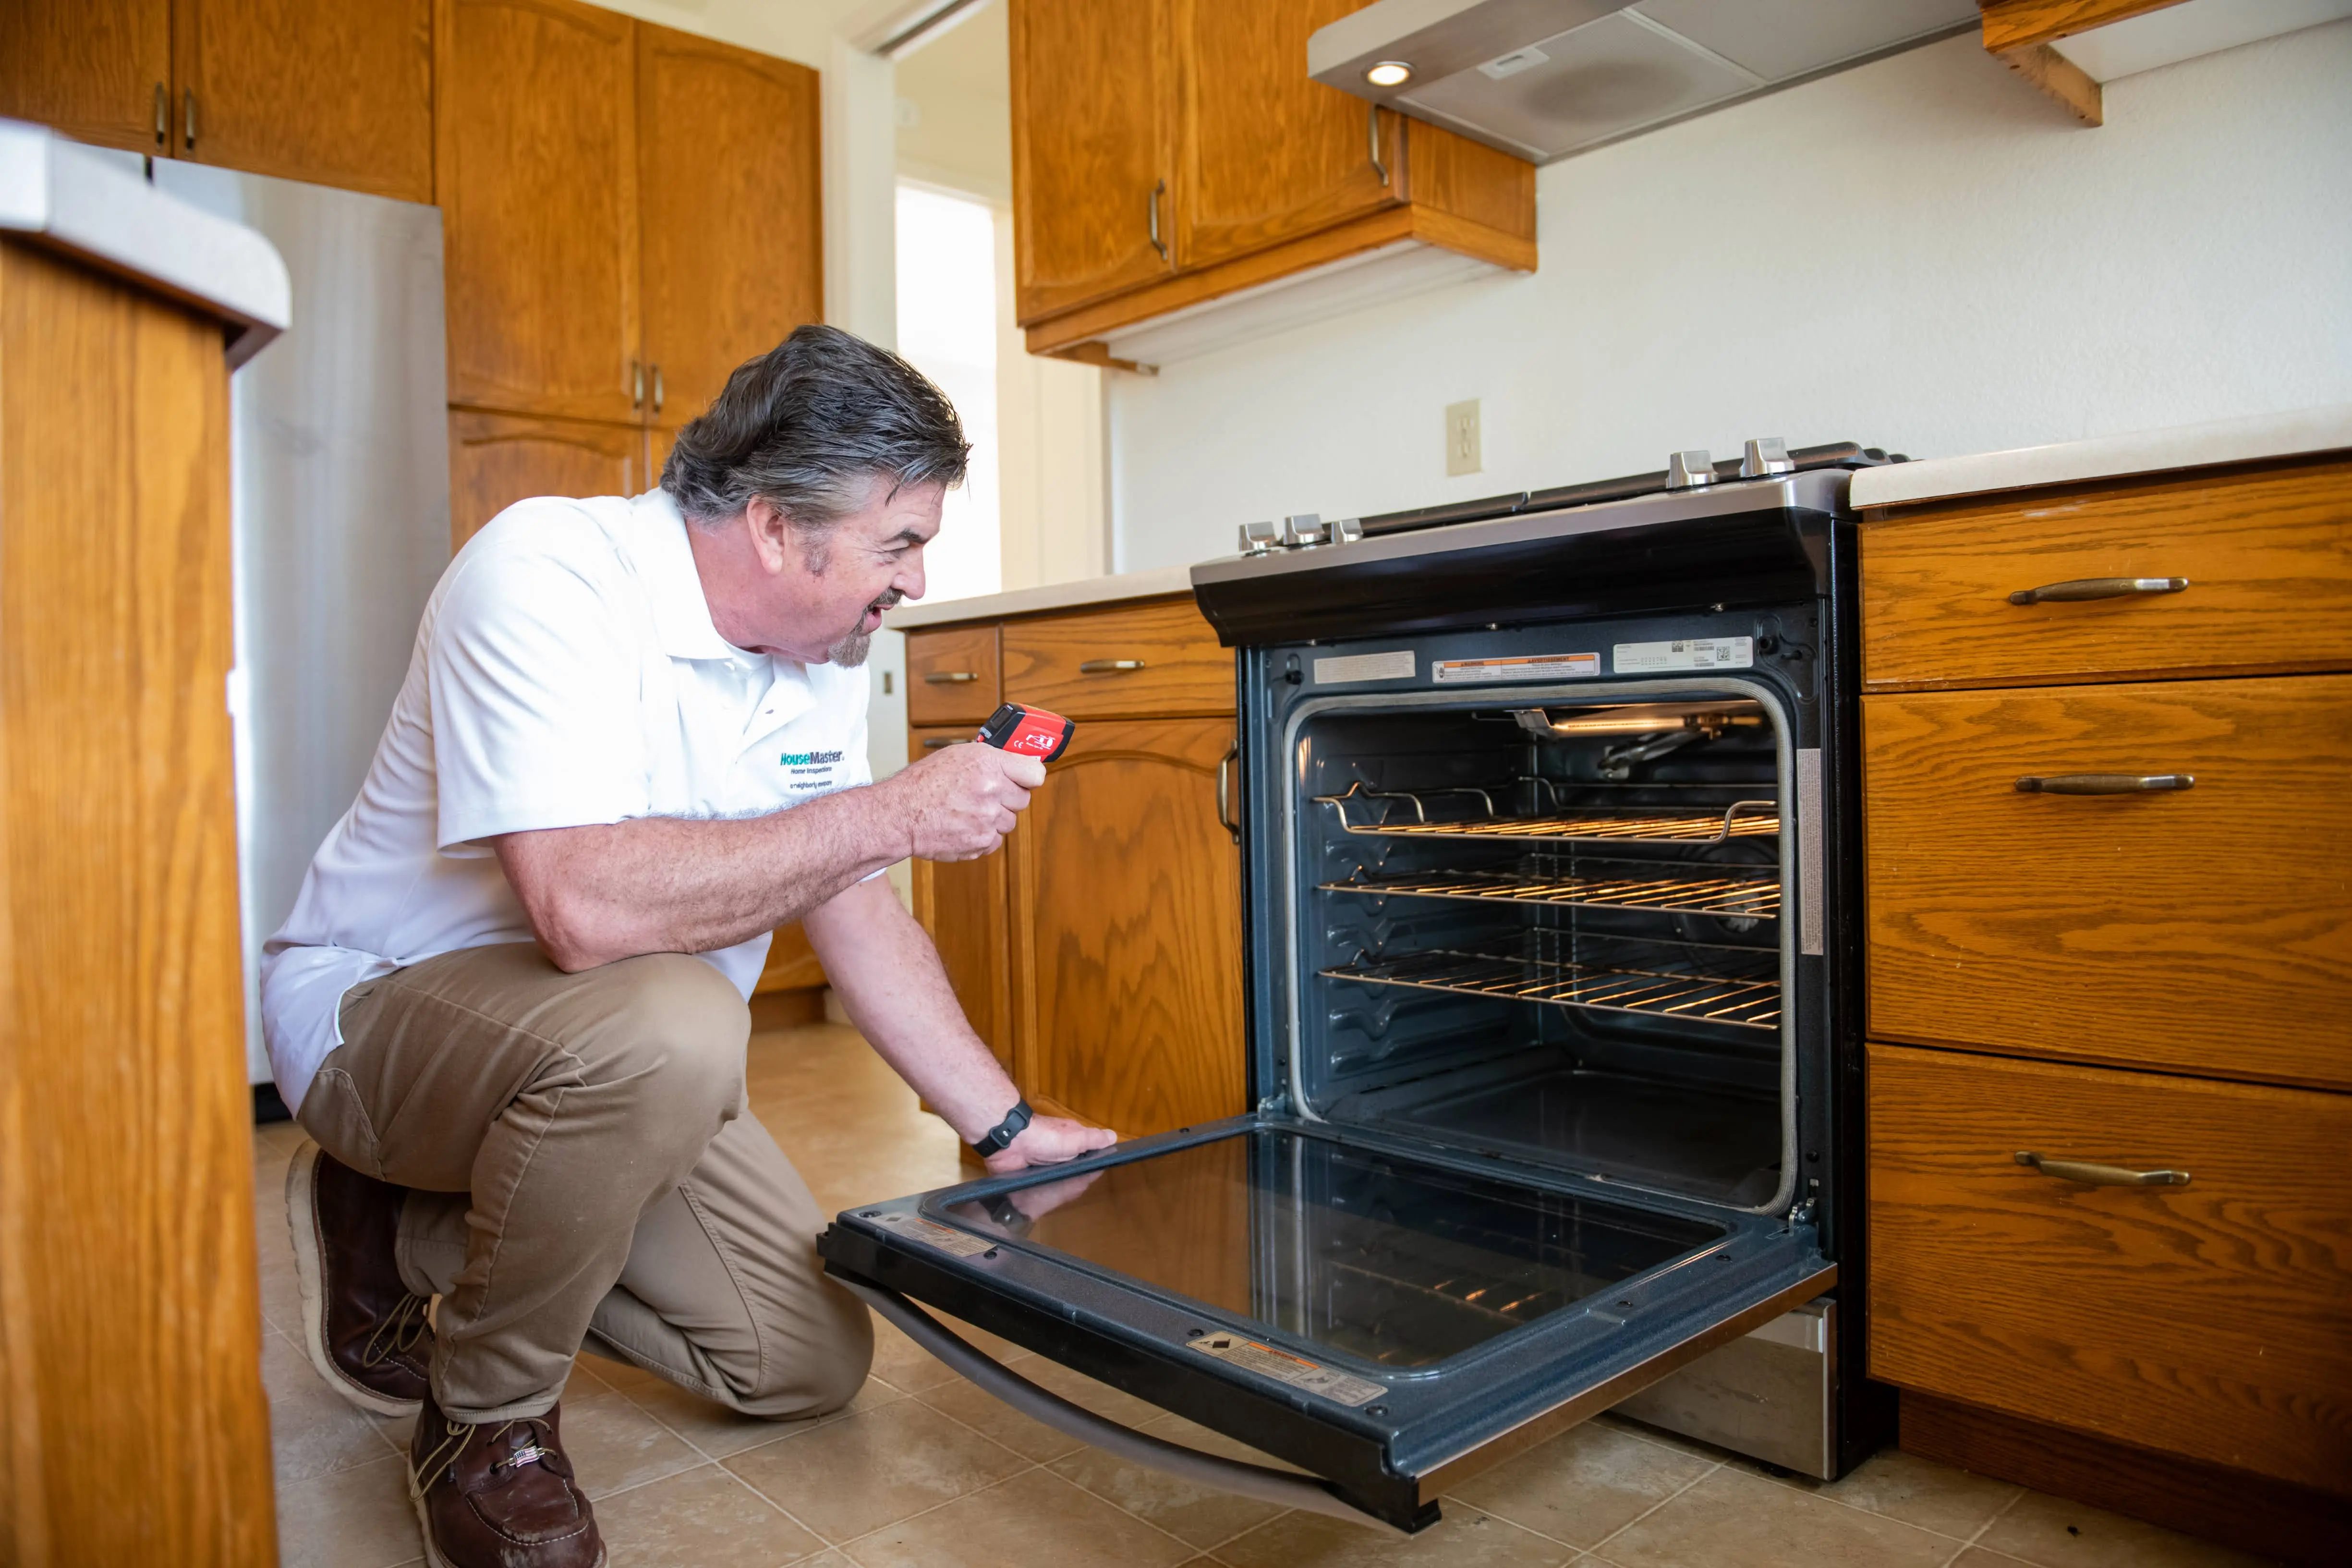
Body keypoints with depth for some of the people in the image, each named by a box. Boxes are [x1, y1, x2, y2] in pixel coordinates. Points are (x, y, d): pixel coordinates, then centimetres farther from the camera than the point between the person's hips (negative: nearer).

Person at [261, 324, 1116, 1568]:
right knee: (663, 1027, -40)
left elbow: (858, 917, 3)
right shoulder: (551, 573, -27)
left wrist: (1008, 1128, 1)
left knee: (814, 1361, 2)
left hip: (613, 1053, 8)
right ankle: (483, 1426, -10)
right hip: (378, 1003, -7)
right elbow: (587, 905, -41)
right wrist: (895, 816, -33)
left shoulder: (819, 650, -2)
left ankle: (411, 1229, 18)